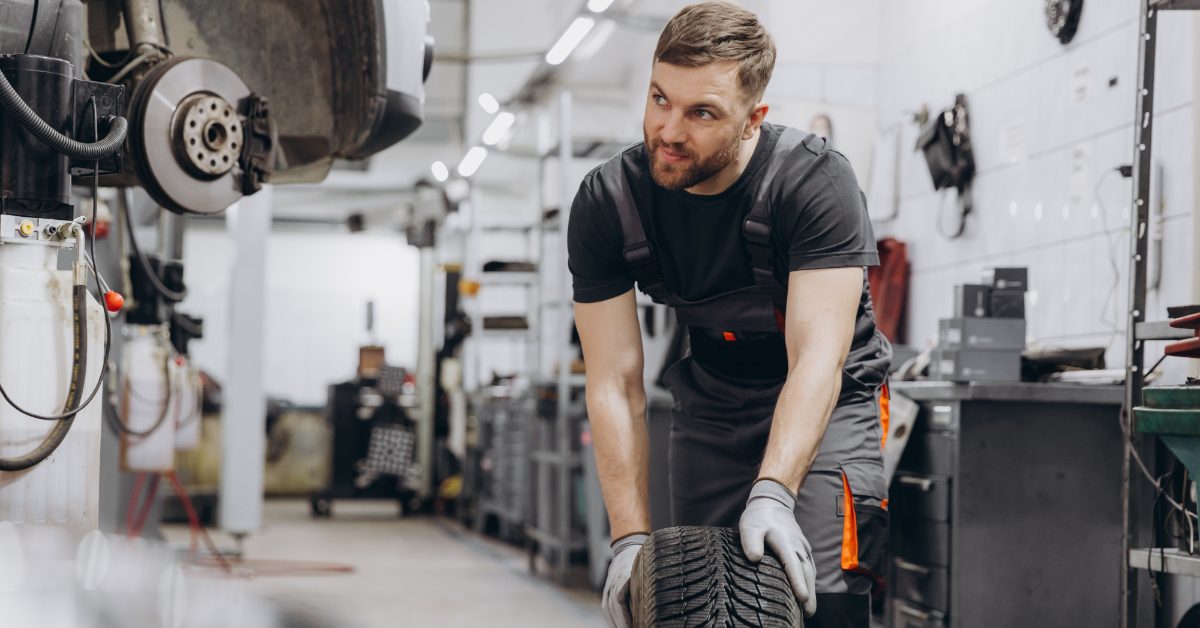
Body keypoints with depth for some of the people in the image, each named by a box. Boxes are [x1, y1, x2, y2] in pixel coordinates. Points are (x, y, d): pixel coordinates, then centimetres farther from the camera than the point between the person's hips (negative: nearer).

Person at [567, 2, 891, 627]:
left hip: (824, 404, -4)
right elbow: (615, 384, -16)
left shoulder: (816, 182, -26)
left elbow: (816, 357, -31)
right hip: (710, 406, 4)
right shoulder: (606, 203, -16)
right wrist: (631, 538, -24)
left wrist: (772, 494, -45)